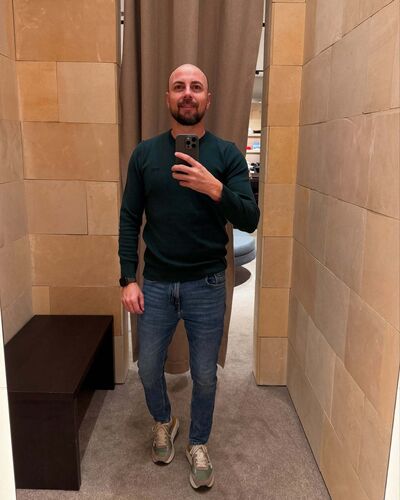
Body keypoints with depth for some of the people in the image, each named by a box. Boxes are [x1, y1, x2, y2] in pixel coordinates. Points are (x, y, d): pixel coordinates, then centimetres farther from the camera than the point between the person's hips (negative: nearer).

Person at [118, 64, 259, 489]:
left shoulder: (227, 154, -3)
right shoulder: (144, 153, 0)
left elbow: (250, 220, -9)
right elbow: (129, 220, 1)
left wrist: (216, 190, -27)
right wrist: (128, 279, -5)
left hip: (207, 286, -1)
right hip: (155, 284, 2)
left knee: (205, 375, 11)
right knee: (148, 368, 15)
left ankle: (198, 444, 38)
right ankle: (163, 422, 47)